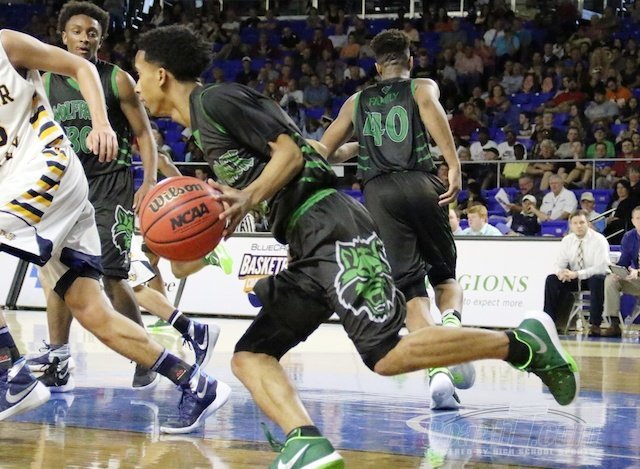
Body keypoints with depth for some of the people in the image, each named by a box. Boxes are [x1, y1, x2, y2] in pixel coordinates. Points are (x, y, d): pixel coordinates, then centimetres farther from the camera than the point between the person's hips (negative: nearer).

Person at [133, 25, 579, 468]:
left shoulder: (216, 100, -4)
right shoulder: (204, 122, 24)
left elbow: (290, 151, -11)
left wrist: (248, 199, -23)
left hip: (335, 232, -10)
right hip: (311, 248, 10)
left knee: (387, 355, -20)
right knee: (250, 356, 1)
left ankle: (522, 343, -8)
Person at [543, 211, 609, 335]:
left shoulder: (599, 240, -15)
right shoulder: (567, 240, 1)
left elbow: (600, 267, -23)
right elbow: (560, 263, 1)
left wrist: (577, 274, -33)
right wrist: (560, 272, -26)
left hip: (594, 278, -5)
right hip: (573, 278, 5)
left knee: (597, 280, -38)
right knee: (552, 280, -17)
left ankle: (595, 325, -33)